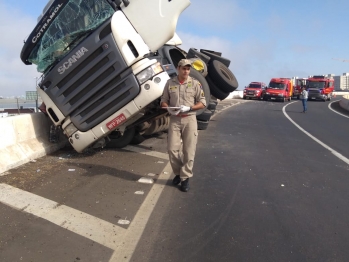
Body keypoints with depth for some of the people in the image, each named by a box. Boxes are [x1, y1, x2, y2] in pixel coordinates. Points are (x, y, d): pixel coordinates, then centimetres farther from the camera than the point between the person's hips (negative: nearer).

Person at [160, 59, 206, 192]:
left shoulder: (195, 83, 0)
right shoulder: (170, 83, 5)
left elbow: (202, 103, 0)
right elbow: (163, 101, 9)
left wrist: (189, 108, -16)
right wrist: (169, 109, -12)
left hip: (189, 119, -1)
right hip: (174, 119, 2)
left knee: (189, 151, 1)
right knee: (172, 149, 2)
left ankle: (185, 177, 14)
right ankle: (178, 172, 25)